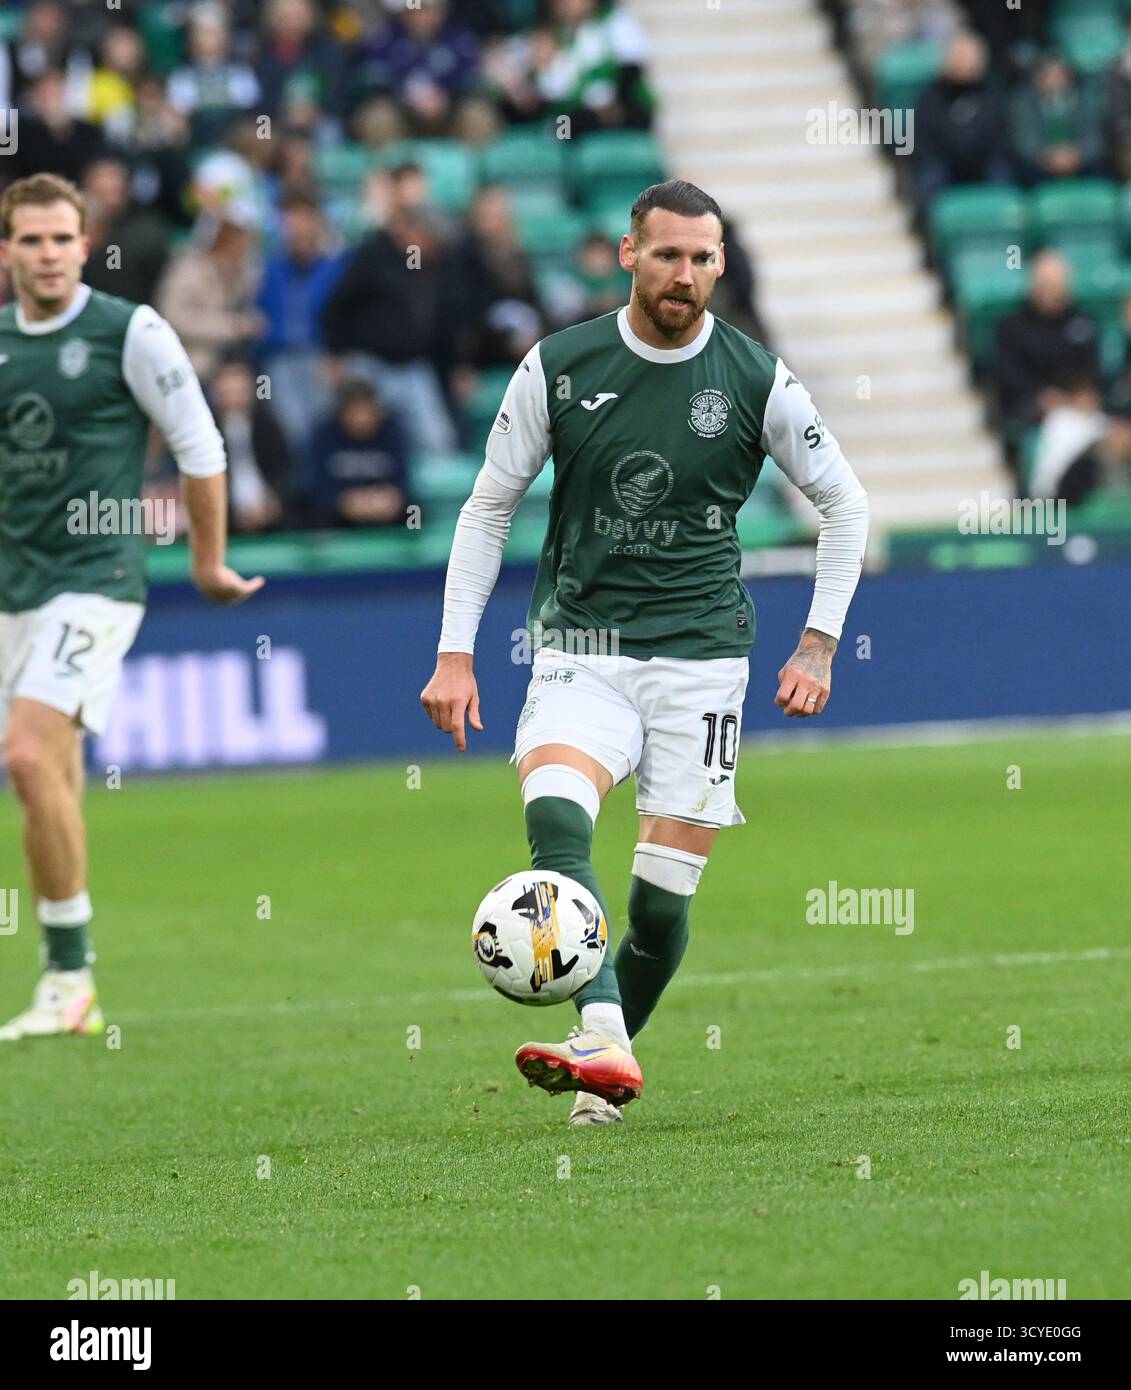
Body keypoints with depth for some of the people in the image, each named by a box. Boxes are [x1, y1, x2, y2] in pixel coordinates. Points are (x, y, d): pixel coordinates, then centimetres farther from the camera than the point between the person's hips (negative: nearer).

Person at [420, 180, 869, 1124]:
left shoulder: (758, 381, -1)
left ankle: (605, 1056, 20)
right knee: (553, 812, -28)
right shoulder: (557, 369, 0)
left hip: (701, 655, 0)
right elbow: (489, 508, 8)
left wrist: (819, 646, 5)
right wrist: (455, 653, 2)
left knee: (664, 891, -4)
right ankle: (604, 1047, -40)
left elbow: (845, 503, 11)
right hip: (581, 647, 0)